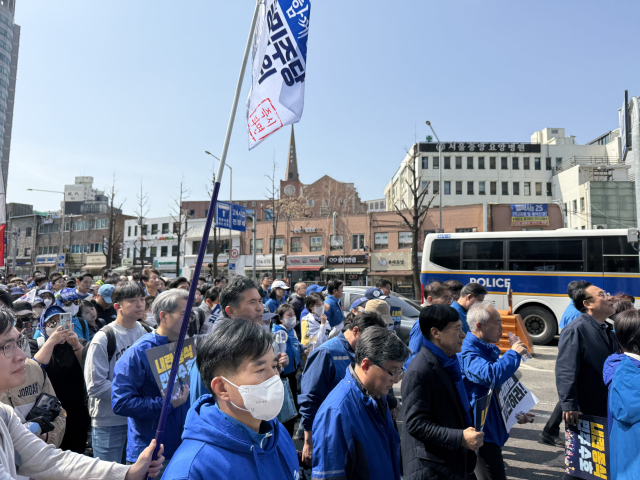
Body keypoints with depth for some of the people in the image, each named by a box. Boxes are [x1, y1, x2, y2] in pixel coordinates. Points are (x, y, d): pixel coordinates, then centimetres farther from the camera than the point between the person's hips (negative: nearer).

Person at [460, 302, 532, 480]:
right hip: (481, 432, -10)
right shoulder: (468, 353, -22)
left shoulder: (488, 350, 12)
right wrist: (513, 353, -25)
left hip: (492, 430, 10)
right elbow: (491, 376, -40)